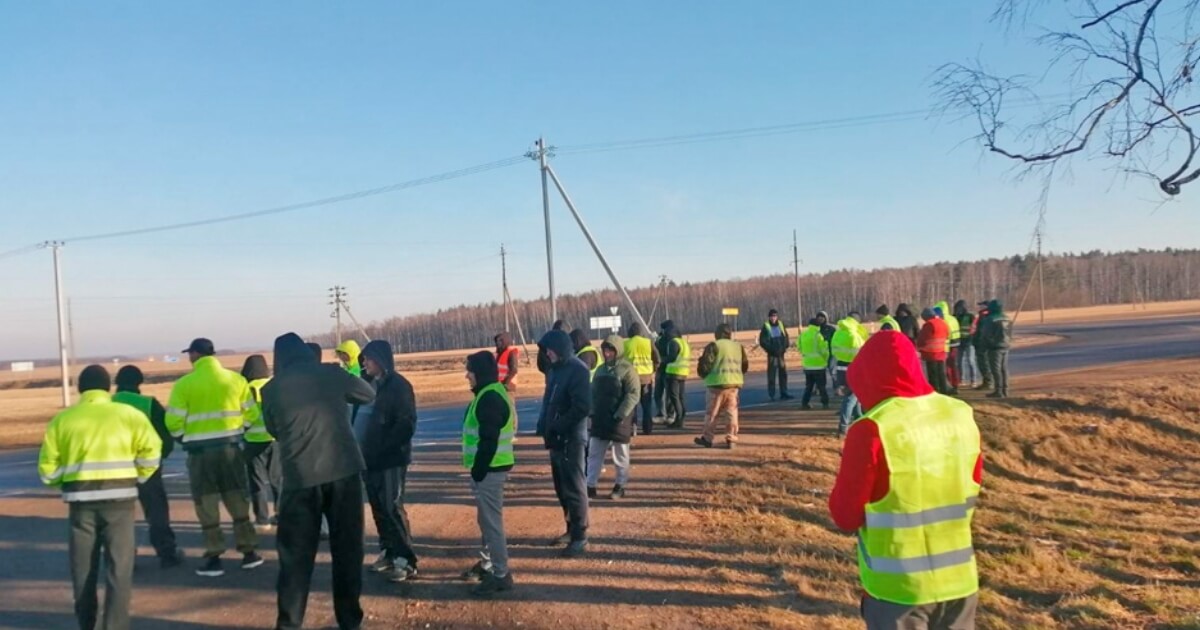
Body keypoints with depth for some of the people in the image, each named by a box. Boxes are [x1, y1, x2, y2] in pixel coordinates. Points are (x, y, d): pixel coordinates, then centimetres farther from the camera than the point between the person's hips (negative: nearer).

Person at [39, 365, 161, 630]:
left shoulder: (62, 419, 6)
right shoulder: (129, 414, 1)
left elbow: (47, 469, 3)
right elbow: (151, 452, -9)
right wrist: (136, 478, 7)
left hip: (81, 500, 2)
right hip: (118, 498, -2)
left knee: (83, 568, 15)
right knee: (119, 568, 3)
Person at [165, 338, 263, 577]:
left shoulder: (184, 384, -8)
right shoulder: (236, 379, 1)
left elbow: (174, 422, -8)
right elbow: (251, 414, 3)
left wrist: (183, 437, 13)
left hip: (200, 451, -3)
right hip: (231, 447, 3)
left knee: (207, 504, 7)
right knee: (238, 500, 13)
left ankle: (214, 557, 9)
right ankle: (249, 551, 16)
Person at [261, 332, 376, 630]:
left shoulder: (271, 390, 2)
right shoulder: (332, 374, 3)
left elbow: (274, 430, 17)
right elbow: (369, 394, 18)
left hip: (300, 477, 0)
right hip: (344, 470, 0)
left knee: (296, 552, 10)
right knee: (347, 547, 10)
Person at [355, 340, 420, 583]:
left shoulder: (398, 385, -11)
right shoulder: (367, 384, 10)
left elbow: (406, 424, -14)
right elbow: (358, 417, 15)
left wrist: (383, 448, -18)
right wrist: (359, 448, 4)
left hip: (391, 459, -7)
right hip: (369, 458, 7)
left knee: (392, 509, -5)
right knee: (378, 508, 13)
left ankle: (406, 561, 2)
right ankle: (388, 553, 25)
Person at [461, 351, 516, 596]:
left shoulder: (490, 398, -20)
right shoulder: (492, 393, 14)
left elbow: (489, 440, -23)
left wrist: (478, 470, -19)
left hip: (489, 468, -11)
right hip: (488, 466, 11)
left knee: (492, 520, -5)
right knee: (486, 519, 20)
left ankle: (501, 575, 2)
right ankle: (488, 563, 33)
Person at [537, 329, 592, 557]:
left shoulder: (577, 369, -15)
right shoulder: (554, 369, 12)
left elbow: (582, 407, -22)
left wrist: (557, 427, -18)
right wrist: (544, 423, 5)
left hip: (571, 439, -9)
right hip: (556, 438, 9)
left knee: (574, 488, -2)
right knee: (562, 487, 16)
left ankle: (580, 538, 6)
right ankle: (572, 530, 29)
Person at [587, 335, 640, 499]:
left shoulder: (627, 369, -10)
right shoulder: (600, 369, 11)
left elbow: (634, 394, -17)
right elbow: (593, 392, 16)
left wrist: (620, 415, -20)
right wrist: (593, 411, 4)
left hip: (619, 420, -6)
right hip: (600, 419, 6)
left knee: (620, 455, 7)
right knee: (594, 453, 7)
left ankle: (620, 486, 19)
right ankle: (590, 486, 12)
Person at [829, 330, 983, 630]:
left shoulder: (872, 430, -20)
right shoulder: (962, 416, -3)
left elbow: (845, 515, -11)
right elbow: (972, 488, 12)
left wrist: (852, 469, 4)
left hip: (898, 587, -5)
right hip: (959, 580, 5)